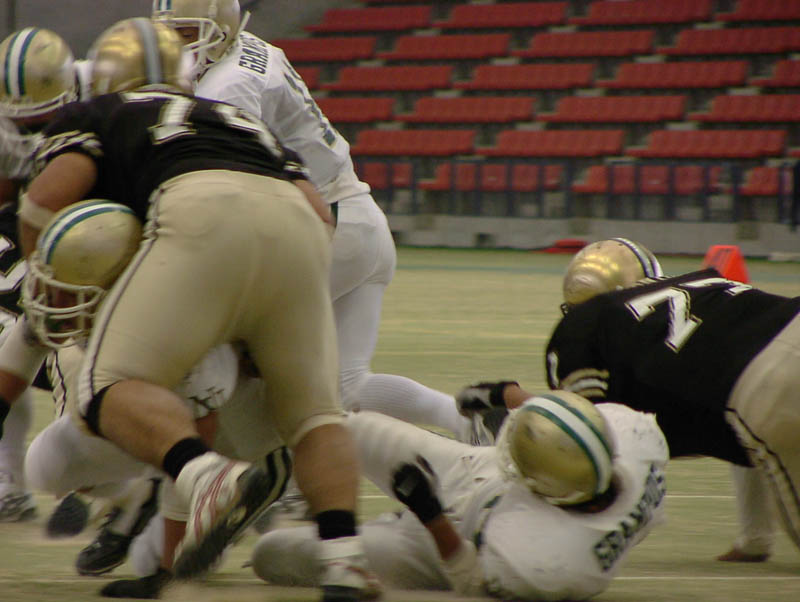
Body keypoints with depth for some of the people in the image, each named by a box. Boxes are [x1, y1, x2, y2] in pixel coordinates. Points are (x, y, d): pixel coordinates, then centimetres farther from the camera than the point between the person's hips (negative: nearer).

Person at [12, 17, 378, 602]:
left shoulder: (93, 117, 28)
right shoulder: (241, 119, 40)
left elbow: (49, 196, 9)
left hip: (204, 213, -5)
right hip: (297, 225, 5)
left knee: (114, 386, -4)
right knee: (313, 411, 15)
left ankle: (210, 477, -33)